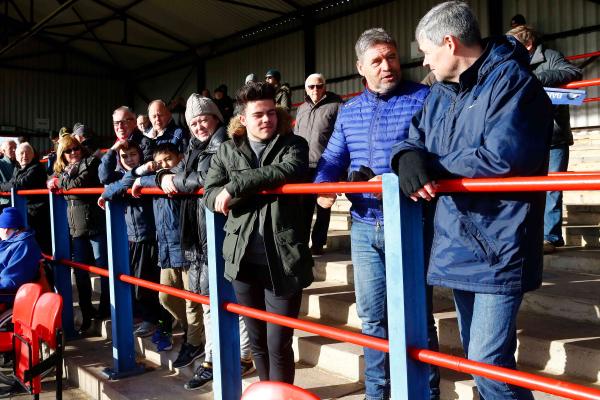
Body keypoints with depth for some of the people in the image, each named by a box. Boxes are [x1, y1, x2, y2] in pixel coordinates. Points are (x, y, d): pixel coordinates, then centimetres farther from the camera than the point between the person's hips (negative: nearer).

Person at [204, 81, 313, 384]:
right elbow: (209, 194, -2)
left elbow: (287, 172, -19)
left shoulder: (293, 145, 3)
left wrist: (236, 186, -19)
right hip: (244, 259, 3)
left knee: (279, 344, 1)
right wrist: (258, 187, -17)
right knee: (257, 341, 16)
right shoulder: (227, 150, 9)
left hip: (282, 260, -3)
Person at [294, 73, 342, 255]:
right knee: (304, 205, 9)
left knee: (323, 206, 5)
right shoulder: (302, 109, 17)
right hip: (303, 165, 5)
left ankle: (318, 243, 13)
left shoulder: (336, 106, -1)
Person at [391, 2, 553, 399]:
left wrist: (434, 168, -15)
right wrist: (408, 157, -17)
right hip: (458, 244, 9)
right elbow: (414, 140, 9)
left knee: (488, 361, -9)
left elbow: (501, 158, -26)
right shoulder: (440, 93, 13)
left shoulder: (512, 81, -13)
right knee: (477, 354, 20)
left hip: (498, 248, -8)